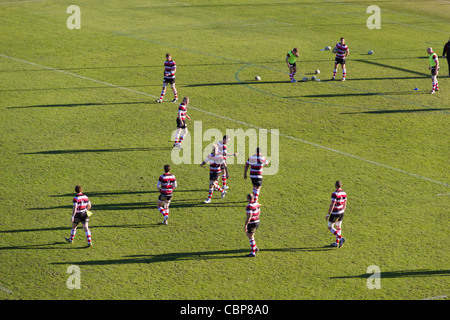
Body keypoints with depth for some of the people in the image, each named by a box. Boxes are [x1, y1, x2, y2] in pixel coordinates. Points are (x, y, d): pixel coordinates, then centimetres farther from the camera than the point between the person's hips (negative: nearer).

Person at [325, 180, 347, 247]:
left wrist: (328, 214, -18)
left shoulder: (335, 194, -24)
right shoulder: (344, 193, -1)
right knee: (338, 227, 19)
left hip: (335, 213, -7)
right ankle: (336, 242, 25)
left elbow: (332, 205, -25)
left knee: (330, 227, 6)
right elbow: (345, 204, 8)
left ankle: (341, 238, -8)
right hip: (341, 212, 7)